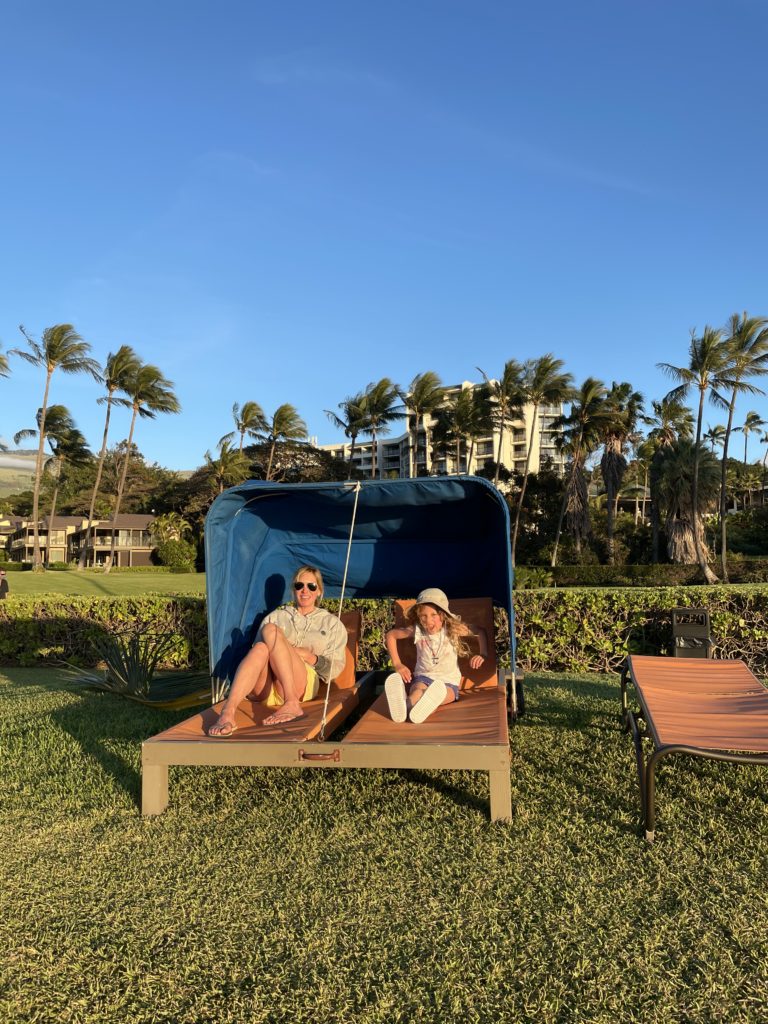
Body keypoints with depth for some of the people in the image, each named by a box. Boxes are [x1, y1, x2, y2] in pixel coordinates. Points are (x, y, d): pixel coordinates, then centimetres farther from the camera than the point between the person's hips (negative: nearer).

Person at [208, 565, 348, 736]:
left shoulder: (331, 623, 24)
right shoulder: (276, 616, 28)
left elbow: (335, 669, 14)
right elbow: (257, 648, 18)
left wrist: (308, 656, -5)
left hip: (301, 685, -2)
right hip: (264, 688, 2)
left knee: (270, 630, -25)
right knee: (261, 648, -34)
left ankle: (292, 704, -39)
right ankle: (227, 714, -52)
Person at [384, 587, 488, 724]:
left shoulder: (453, 629, -6)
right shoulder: (417, 630, -5)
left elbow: (481, 631, 6)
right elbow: (391, 635, 9)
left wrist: (483, 655, -8)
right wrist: (397, 664, 3)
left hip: (448, 680, 0)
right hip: (424, 677, 1)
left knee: (444, 694, -38)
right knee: (418, 690, -37)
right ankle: (402, 707, -75)